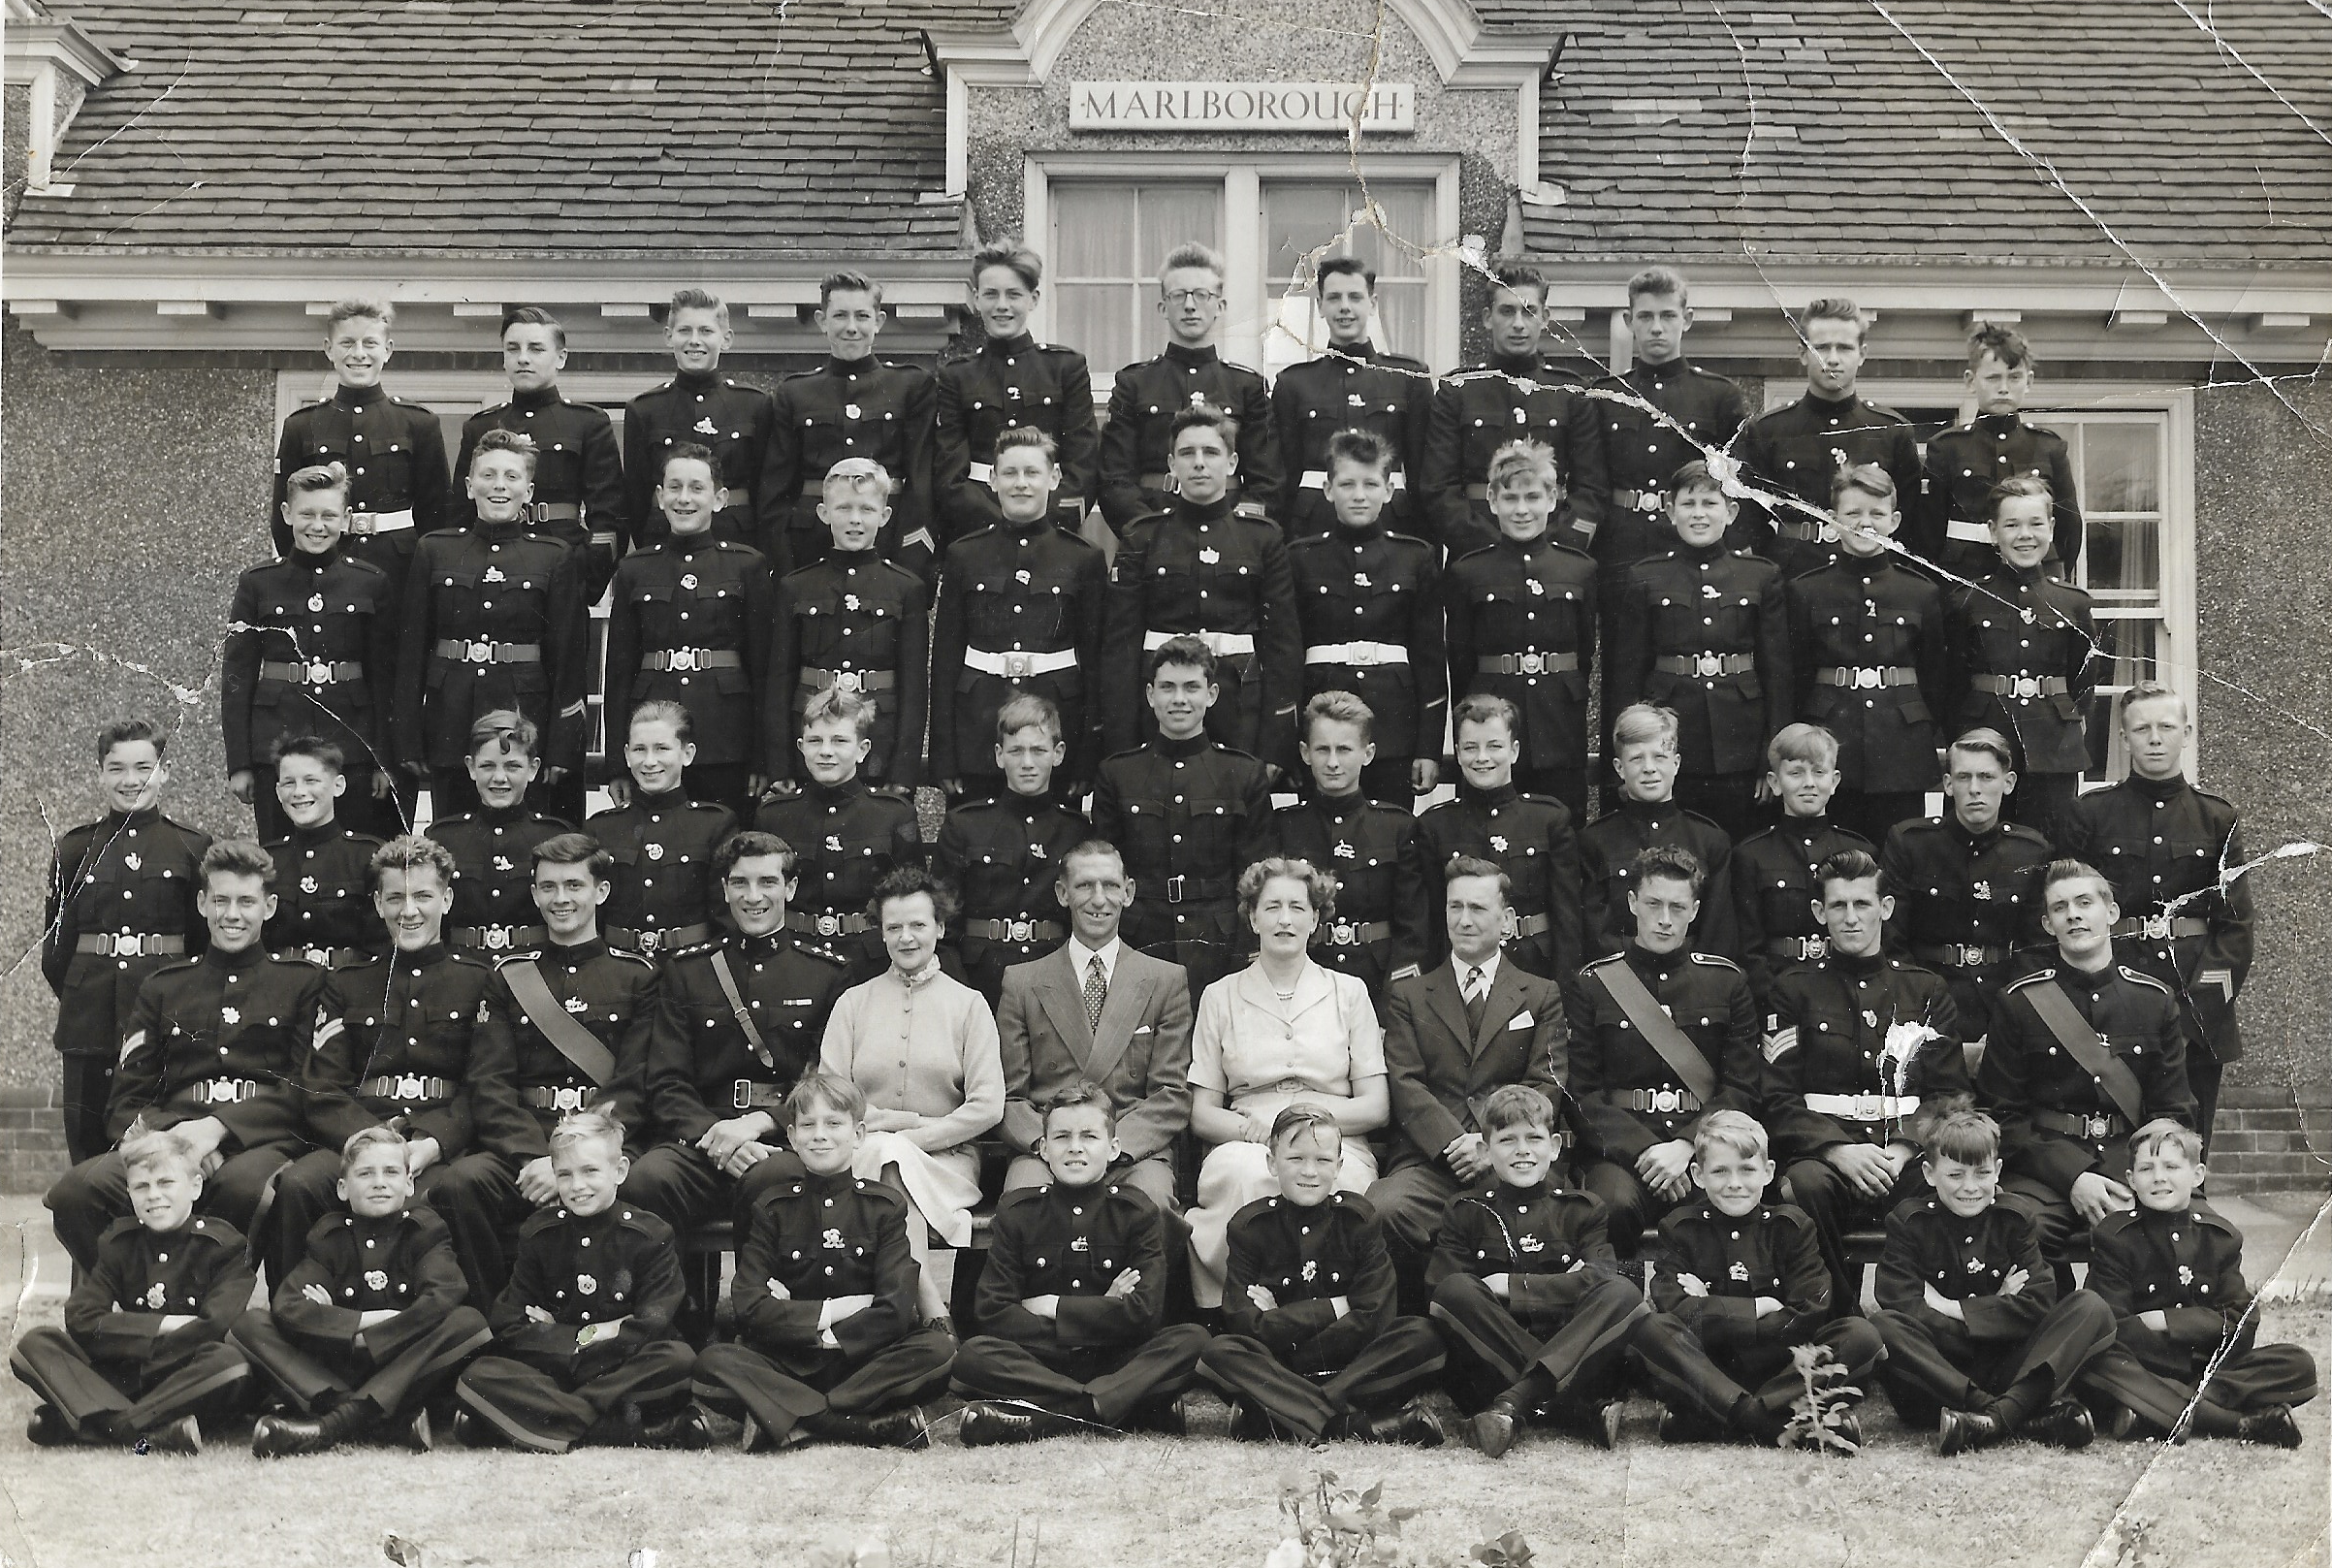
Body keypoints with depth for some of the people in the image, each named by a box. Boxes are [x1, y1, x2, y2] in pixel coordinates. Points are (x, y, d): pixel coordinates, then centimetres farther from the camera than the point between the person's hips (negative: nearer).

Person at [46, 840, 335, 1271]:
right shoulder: (162, 988, 23)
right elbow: (125, 1104, 16)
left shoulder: (304, 982, 16)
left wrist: (218, 1127, -13)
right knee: (74, 1192, -30)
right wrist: (171, 1135, -9)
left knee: (245, 1185, -41)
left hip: (263, 1142, -2)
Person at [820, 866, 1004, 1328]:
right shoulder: (853, 1003, 15)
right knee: (885, 1151, -35)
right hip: (864, 1156, 1)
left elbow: (988, 1106, 0)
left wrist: (919, 1137, -11)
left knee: (894, 1156, -34)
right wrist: (901, 1123, -9)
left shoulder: (968, 1004, 11)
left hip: (946, 1158, -1)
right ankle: (931, 1309, -41)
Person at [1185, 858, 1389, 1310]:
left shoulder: (1348, 993, 14)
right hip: (1245, 1149, 0)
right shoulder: (1221, 997, 14)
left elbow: (1375, 1107, 8)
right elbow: (1202, 1115, 9)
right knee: (1242, 1171, -37)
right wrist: (1254, 1128, -13)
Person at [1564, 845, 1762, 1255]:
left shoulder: (1727, 981, 14)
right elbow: (1582, 1094, 3)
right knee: (1616, 1202, -36)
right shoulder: (1590, 984, 9)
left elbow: (1743, 1090, 8)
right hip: (1620, 1149, -1)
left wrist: (1686, 1147, -9)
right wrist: (1645, 1151, -13)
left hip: (1705, 1144, 1)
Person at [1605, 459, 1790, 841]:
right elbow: (1625, 674, 4)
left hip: (1740, 745, 1)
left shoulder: (1762, 577, 6)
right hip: (1668, 745, 0)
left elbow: (1777, 671, 5)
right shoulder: (1643, 580, 4)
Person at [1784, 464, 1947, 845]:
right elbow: (1794, 677, 6)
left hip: (1902, 754, 1)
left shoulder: (1923, 593, 7)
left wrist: (1941, 745, 7)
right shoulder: (1805, 591, 4)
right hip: (1831, 752, -1)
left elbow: (1935, 677, 11)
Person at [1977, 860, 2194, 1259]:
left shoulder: (2155, 1000, 12)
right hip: (2045, 1168, -1)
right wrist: (2072, 1178, -10)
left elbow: (2174, 1112, 11)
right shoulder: (2017, 1002, 6)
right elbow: (2002, 1113, 3)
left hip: (2135, 1169, 1)